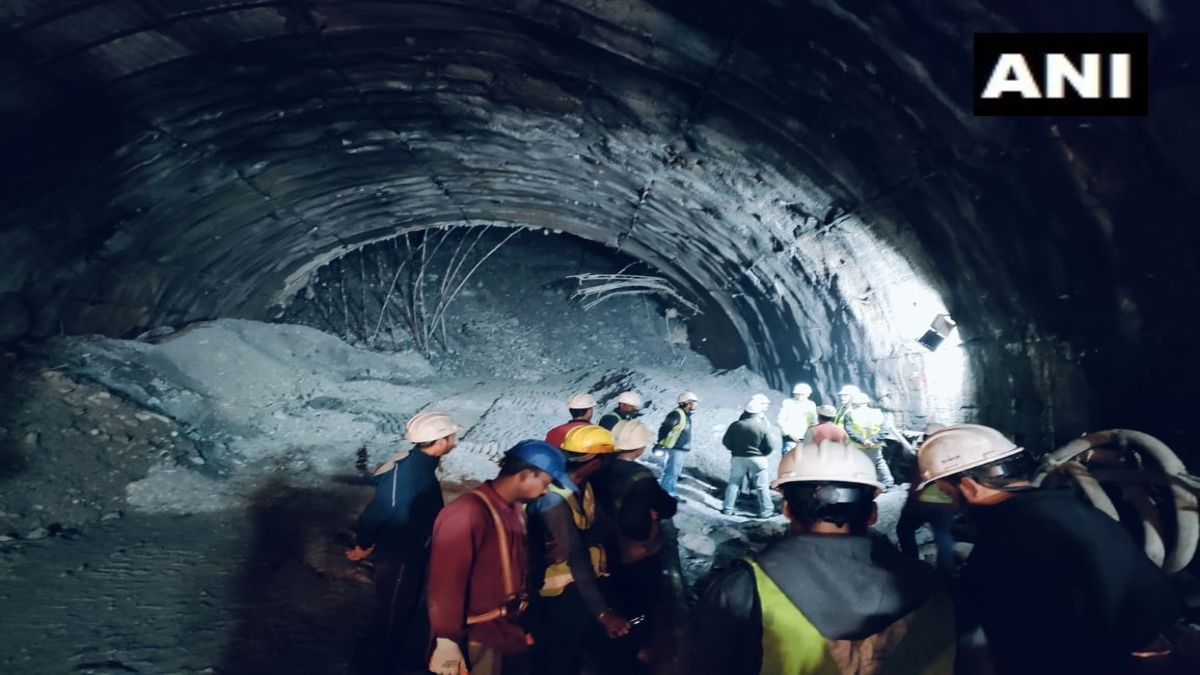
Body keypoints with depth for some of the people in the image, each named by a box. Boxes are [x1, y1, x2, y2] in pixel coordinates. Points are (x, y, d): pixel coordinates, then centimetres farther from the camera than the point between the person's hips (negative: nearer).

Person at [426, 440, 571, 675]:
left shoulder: (516, 510, 9)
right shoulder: (469, 512, -20)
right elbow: (446, 582, -20)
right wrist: (447, 642, -16)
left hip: (512, 635, 8)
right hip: (480, 644, -8)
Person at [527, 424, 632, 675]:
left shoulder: (583, 486, 2)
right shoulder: (555, 499, -28)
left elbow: (604, 525, -9)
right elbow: (576, 559, -31)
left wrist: (572, 545, -29)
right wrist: (602, 612, -33)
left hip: (585, 583, 9)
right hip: (564, 593, -8)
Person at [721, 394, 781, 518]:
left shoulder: (736, 425, -6)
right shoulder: (764, 427, -14)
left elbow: (726, 442, -1)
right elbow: (771, 446, -11)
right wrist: (774, 436, 9)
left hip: (738, 458, 2)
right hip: (757, 459, -2)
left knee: (733, 483, 11)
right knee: (762, 486, 6)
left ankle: (727, 508, 13)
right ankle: (766, 510, 9)